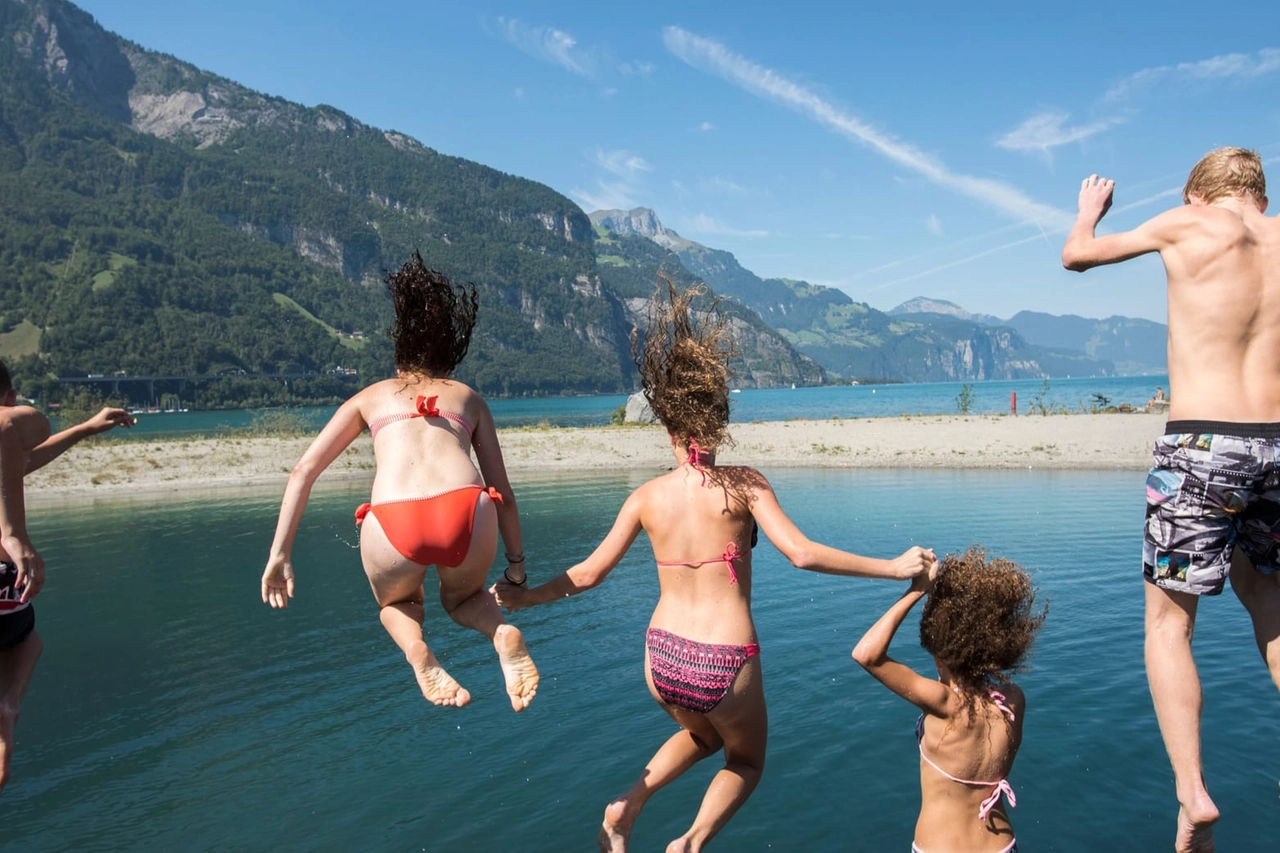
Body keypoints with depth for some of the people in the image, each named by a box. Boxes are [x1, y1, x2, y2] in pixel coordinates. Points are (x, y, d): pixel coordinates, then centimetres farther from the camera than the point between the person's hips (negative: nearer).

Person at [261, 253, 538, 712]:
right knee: (464, 597, 35)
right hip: (466, 514, 1)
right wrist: (516, 565, 33)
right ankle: (503, 633, 2)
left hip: (394, 524, 0)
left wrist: (279, 554, 20)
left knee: (397, 604, 35)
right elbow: (502, 493, 25)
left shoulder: (371, 396, 29)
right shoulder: (469, 397, 29)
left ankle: (417, 650, 1)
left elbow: (304, 471, 20)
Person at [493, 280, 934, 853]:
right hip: (726, 667, -3)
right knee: (746, 761, 28)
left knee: (703, 735, 36)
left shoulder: (646, 497, -2)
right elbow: (803, 554, -18)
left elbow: (589, 573, 3)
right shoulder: (744, 484, -10)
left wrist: (524, 598, 19)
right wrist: (894, 568, -9)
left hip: (662, 661, 4)